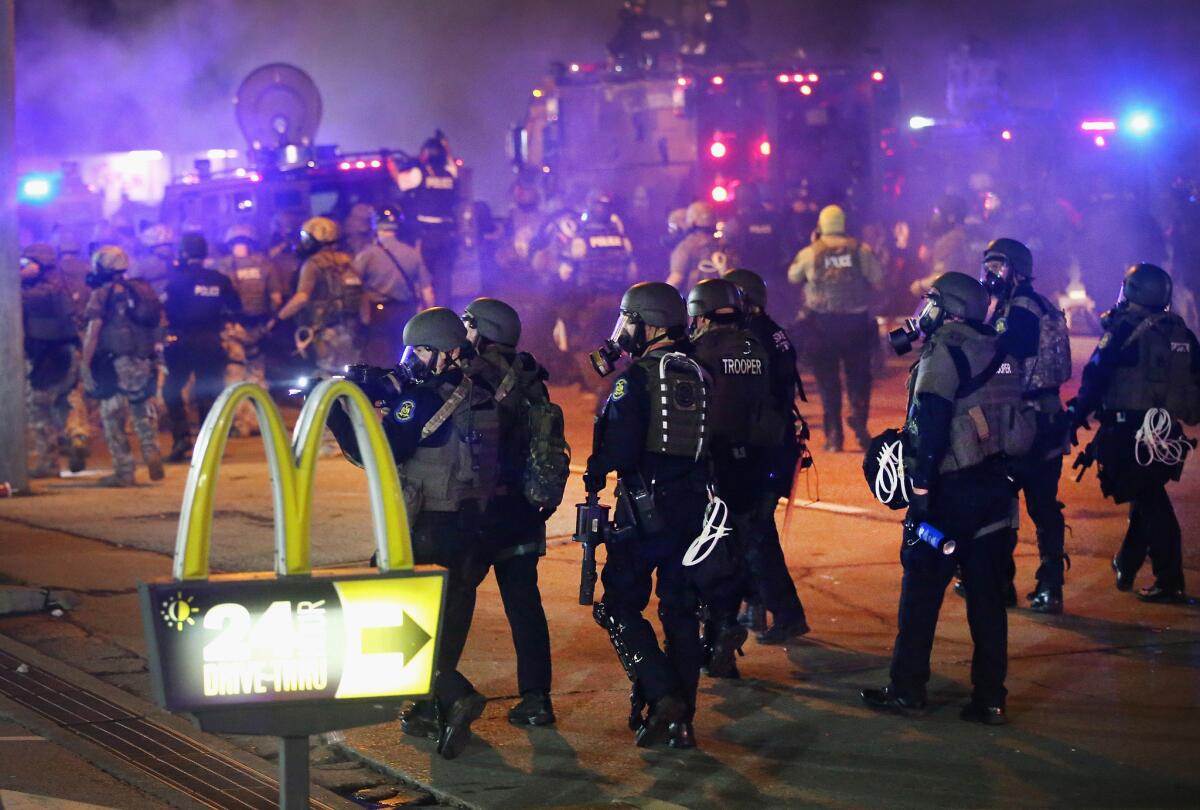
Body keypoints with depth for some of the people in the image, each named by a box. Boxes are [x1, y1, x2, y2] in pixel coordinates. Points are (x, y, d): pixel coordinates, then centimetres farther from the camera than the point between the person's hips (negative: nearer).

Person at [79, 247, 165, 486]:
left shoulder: (102, 294, -5)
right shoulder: (144, 291, 13)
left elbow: (93, 333, -10)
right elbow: (157, 327, 13)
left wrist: (85, 365, -8)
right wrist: (155, 357, 16)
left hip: (115, 365, -5)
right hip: (145, 362, 5)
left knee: (113, 417, 2)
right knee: (144, 415, 17)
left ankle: (124, 471, -1)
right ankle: (153, 458, 6)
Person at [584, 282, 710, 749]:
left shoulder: (638, 377, -12)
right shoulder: (697, 376, 10)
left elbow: (621, 446, -17)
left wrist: (595, 473, 0)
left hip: (644, 508, -7)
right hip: (692, 506, 7)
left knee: (621, 609, 1)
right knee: (680, 611, 12)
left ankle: (663, 698, -13)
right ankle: (681, 719, 12)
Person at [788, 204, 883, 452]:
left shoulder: (809, 253, -3)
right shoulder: (861, 250, -2)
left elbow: (793, 278, 12)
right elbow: (878, 283, 0)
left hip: (821, 323, 0)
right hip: (857, 320, 0)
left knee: (827, 380, 8)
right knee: (858, 375, 10)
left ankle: (834, 435, 4)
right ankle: (858, 416, -16)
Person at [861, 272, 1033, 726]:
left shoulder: (944, 352, -10)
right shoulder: (997, 352, 13)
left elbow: (931, 421, -20)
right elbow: (1016, 420, 17)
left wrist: (920, 483, -20)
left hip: (951, 489, -7)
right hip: (994, 489, 7)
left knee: (922, 591, 2)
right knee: (988, 597, 7)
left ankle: (908, 689, 7)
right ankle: (990, 698, 6)